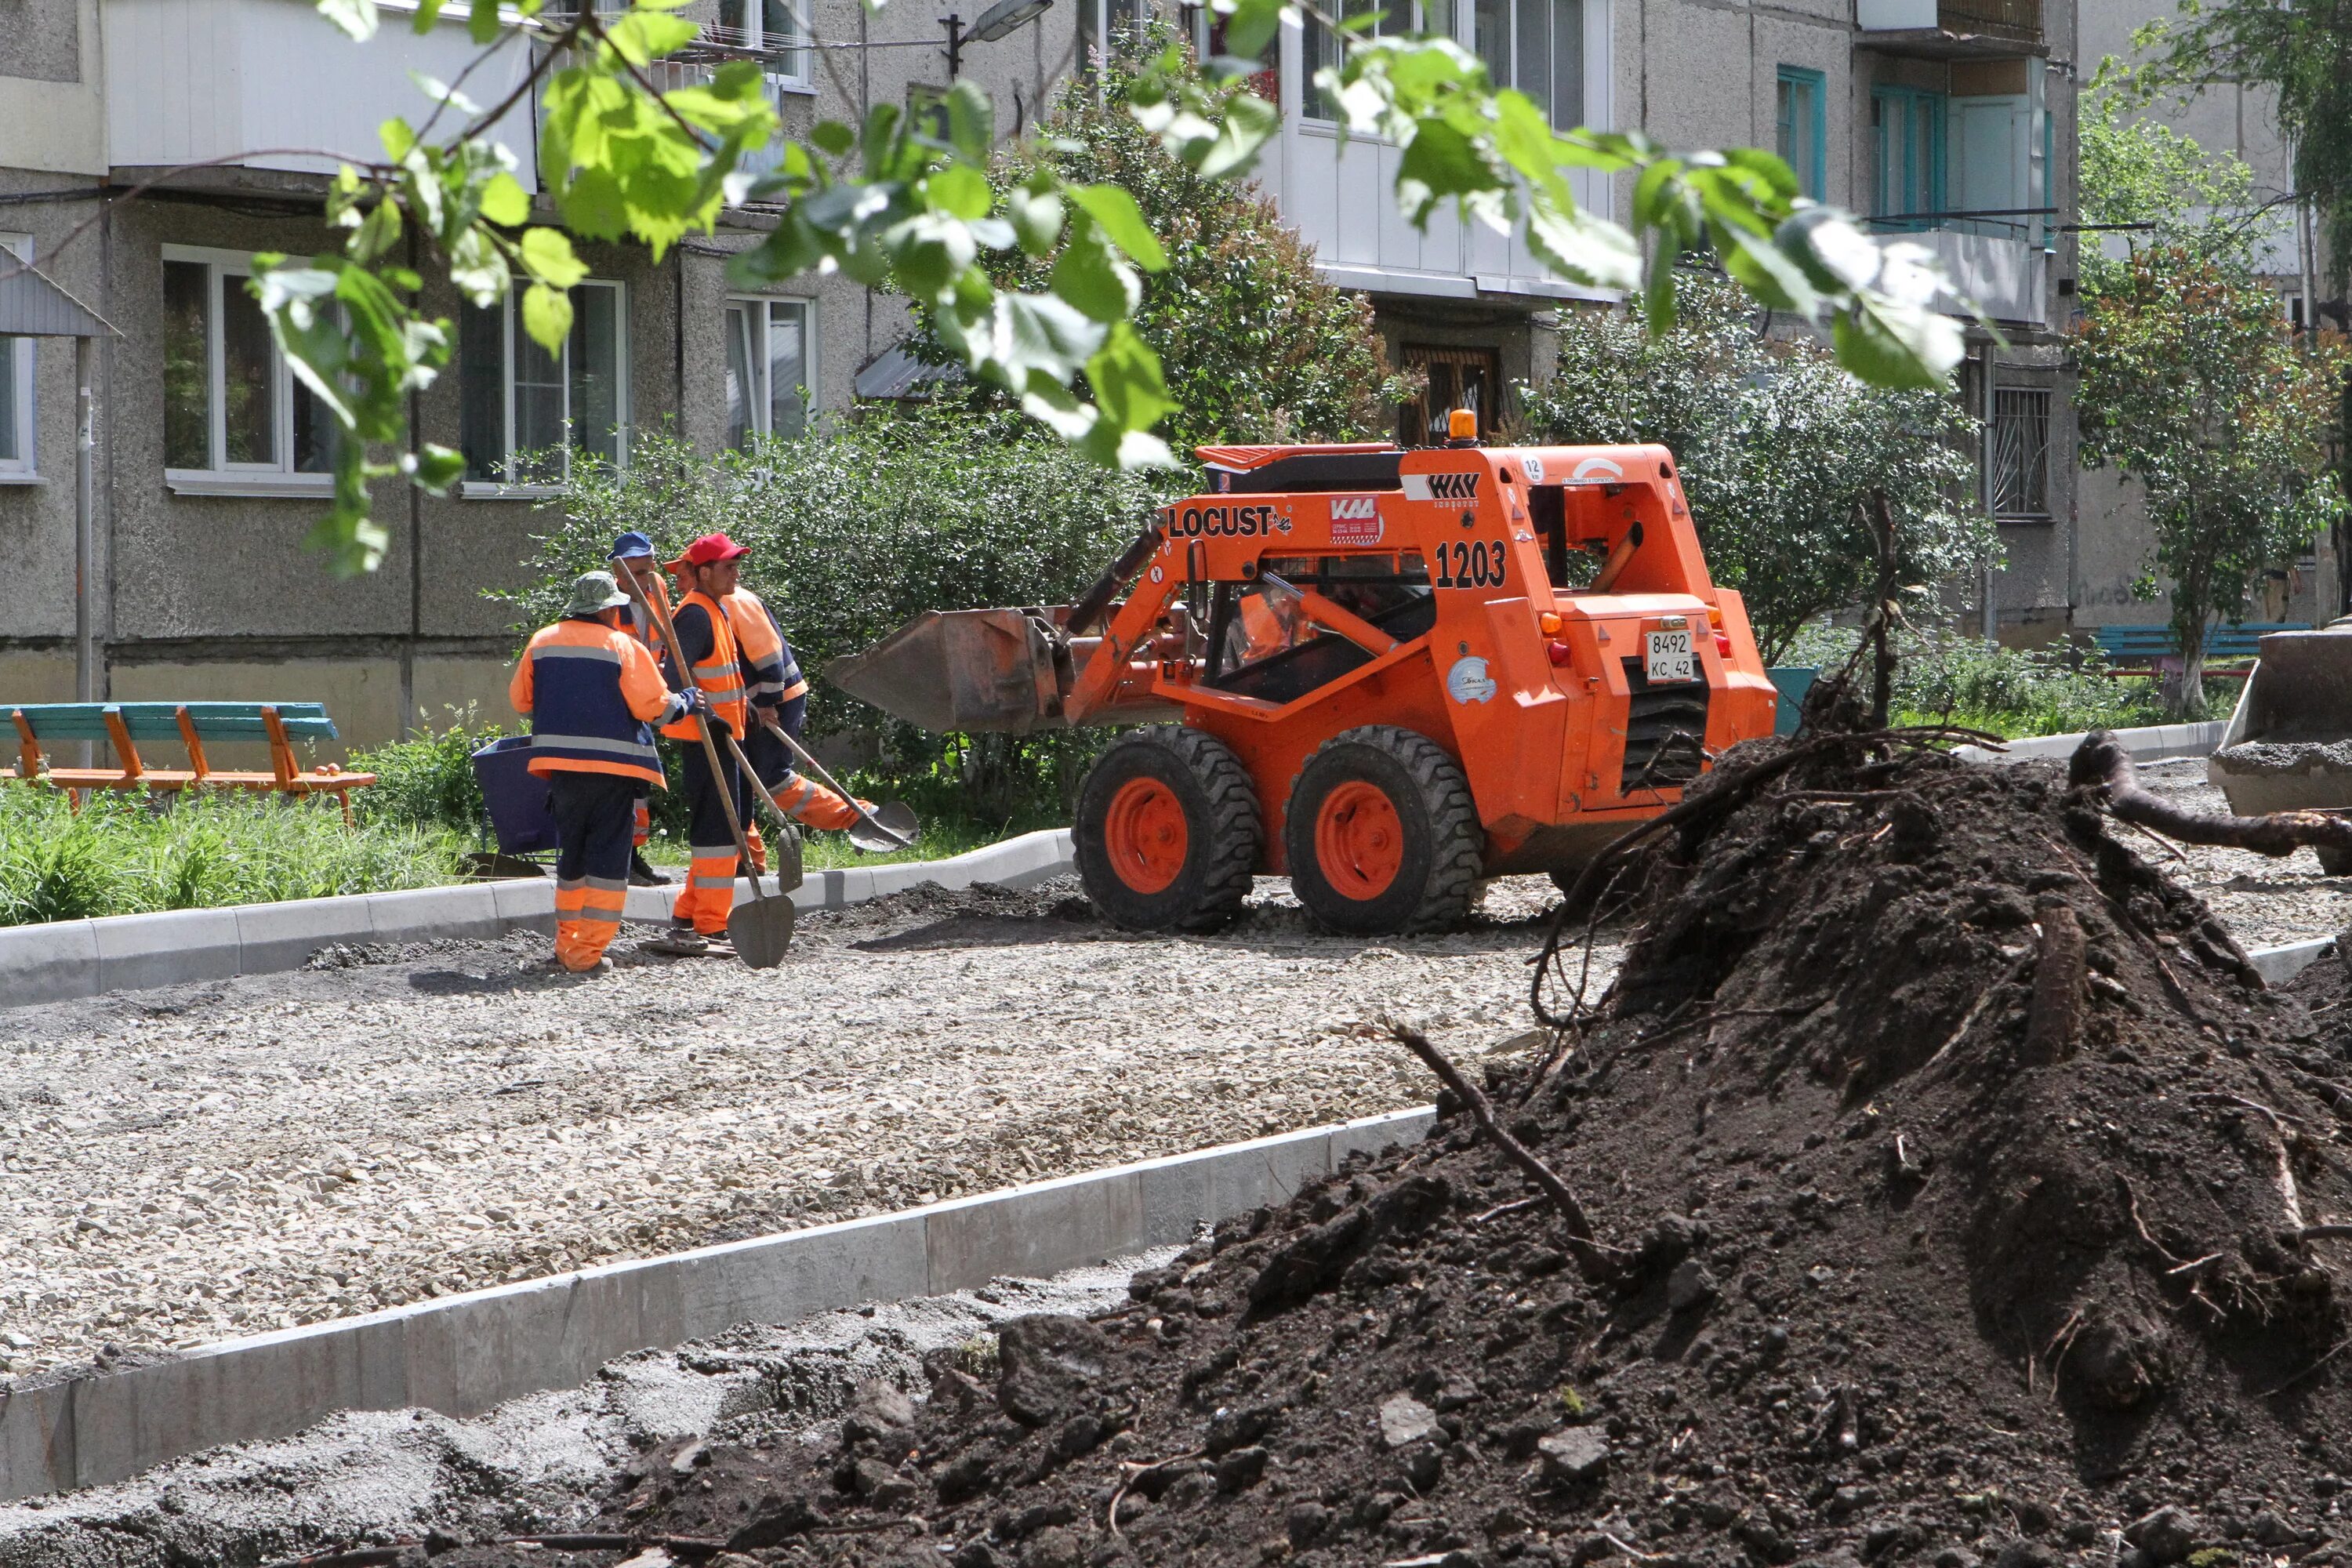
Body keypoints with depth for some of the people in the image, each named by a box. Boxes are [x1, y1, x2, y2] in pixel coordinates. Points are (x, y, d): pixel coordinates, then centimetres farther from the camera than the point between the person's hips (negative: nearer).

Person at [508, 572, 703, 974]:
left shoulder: (542, 642, 8)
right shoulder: (623, 646, -6)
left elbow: (520, 701, 15)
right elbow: (655, 707, -8)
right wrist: (687, 701, 11)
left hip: (560, 762, 5)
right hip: (611, 766, -5)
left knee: (571, 855, 18)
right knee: (607, 860, 0)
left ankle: (567, 946, 21)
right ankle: (587, 953, -5)